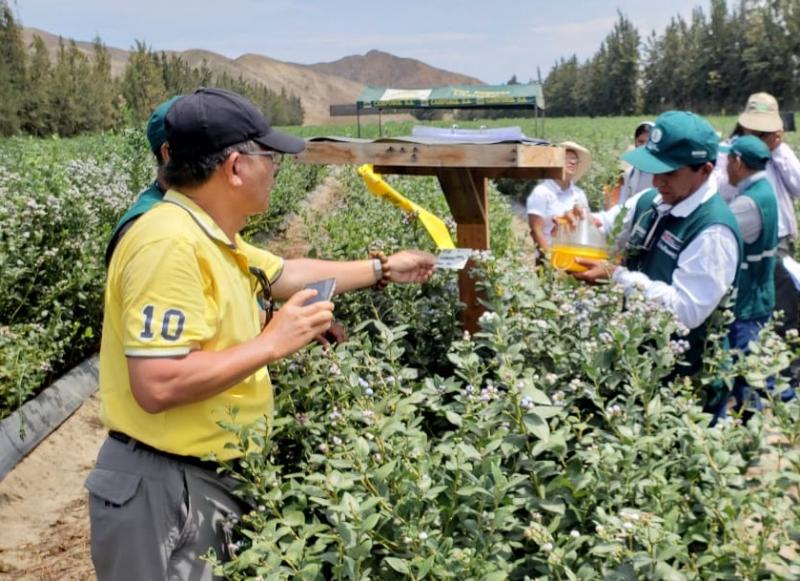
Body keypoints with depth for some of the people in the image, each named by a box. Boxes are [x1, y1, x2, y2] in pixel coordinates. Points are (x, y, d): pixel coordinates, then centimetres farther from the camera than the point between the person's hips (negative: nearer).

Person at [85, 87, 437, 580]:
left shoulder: (213, 238, 6)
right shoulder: (171, 244, -25)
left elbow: (287, 273, 22)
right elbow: (157, 386, -31)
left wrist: (382, 269, 26)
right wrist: (272, 343, -23)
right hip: (165, 487, -9)